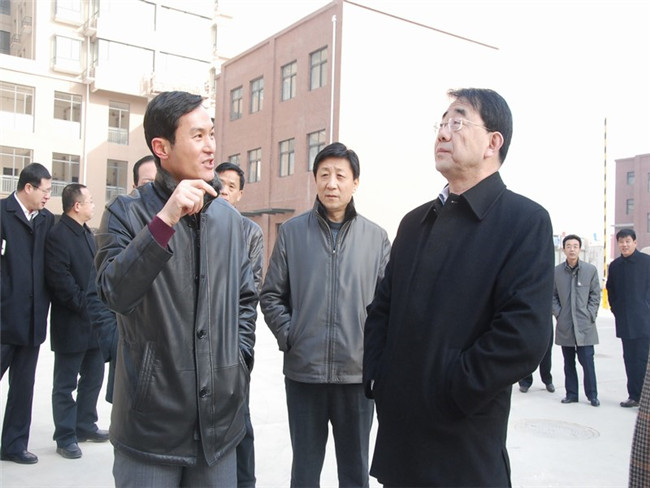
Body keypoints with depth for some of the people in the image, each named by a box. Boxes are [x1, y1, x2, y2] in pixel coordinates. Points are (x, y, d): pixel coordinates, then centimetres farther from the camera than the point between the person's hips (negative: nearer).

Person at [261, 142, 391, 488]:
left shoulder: (376, 237, 1)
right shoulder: (291, 232, 1)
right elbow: (271, 296, 3)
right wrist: (288, 337, -7)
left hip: (358, 372, 0)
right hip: (303, 371, 0)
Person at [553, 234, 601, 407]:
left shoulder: (591, 270, 0)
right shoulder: (556, 271, 1)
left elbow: (595, 295, 4)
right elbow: (552, 295, 7)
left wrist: (590, 315, -3)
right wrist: (558, 314, -2)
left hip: (585, 325, -1)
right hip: (565, 326, 2)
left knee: (587, 361, -2)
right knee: (569, 362, 10)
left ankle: (592, 395, 11)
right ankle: (571, 393, 20)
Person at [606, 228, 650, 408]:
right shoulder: (614, 266, 10)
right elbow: (610, 291, 19)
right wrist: (616, 309, 10)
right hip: (624, 322, 4)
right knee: (630, 359, 8)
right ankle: (634, 395, 15)